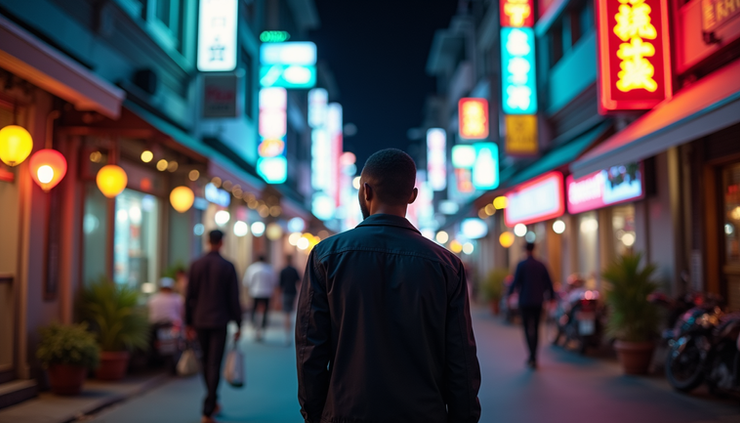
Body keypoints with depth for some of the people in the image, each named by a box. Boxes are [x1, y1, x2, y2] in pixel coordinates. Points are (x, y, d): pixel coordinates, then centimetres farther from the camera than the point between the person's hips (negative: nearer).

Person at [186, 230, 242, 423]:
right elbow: (233, 298, -5)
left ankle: (213, 402, 30)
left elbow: (190, 296, 4)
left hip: (200, 321, 3)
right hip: (219, 322, -3)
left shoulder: (196, 265, 1)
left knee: (206, 361, 17)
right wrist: (238, 325, 2)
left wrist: (189, 323, 12)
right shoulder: (227, 266, -7)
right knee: (214, 364, -2)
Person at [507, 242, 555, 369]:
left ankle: (533, 357, -16)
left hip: (525, 302, -4)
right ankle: (533, 357, 18)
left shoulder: (521, 265, -7)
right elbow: (548, 283, 8)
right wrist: (551, 297, 17)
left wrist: (509, 294, 3)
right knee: (536, 328, 13)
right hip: (538, 301, 4)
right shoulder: (541, 265, 5)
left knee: (528, 329, -3)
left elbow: (516, 281, -9)